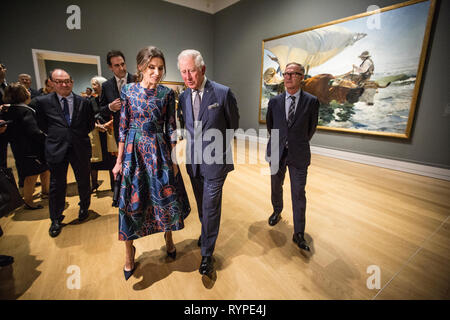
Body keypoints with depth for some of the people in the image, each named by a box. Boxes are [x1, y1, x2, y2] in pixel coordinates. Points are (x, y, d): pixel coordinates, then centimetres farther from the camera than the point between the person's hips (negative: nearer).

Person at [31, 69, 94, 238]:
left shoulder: (83, 102, 2)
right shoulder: (42, 101, 0)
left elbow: (90, 124, 11)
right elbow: (41, 123, 12)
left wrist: (80, 135, 7)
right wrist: (54, 134, 5)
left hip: (80, 148, 1)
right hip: (56, 149, -1)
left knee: (84, 181, 14)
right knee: (57, 186, 6)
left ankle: (84, 208, 39)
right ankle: (56, 220, 25)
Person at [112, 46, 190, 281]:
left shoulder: (167, 93, 1)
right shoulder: (128, 90, -1)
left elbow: (171, 128, 1)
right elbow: (123, 127, 1)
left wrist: (173, 159, -2)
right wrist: (119, 160, 0)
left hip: (159, 151, 1)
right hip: (134, 151, 0)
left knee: (167, 197, 7)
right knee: (132, 201, 5)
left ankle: (168, 237, 35)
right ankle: (129, 254, 26)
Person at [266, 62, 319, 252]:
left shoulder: (311, 102, -5)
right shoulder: (274, 102, 1)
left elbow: (311, 128, 6)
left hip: (299, 155, -2)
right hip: (277, 153, 3)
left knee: (299, 194, 2)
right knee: (276, 187, 18)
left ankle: (299, 234, 15)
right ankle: (277, 212, 46)